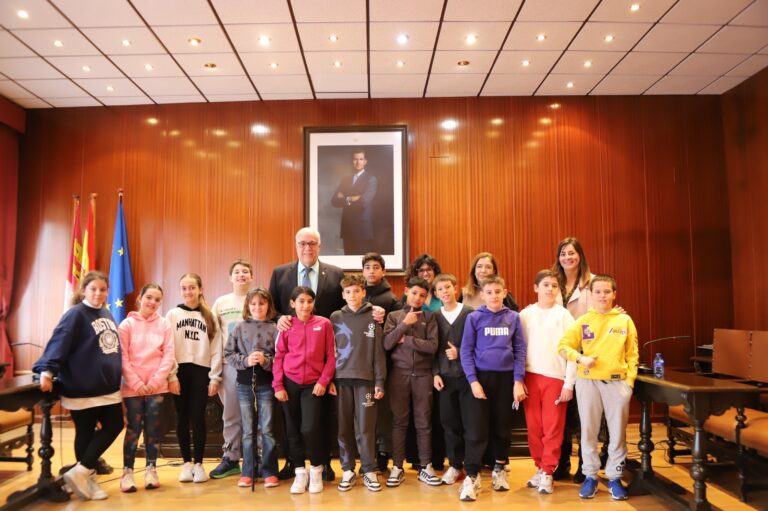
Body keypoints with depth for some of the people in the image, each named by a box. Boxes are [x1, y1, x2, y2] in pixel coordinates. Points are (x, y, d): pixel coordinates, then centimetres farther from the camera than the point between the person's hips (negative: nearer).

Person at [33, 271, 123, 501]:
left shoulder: (107, 314, 11)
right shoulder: (75, 314, -12)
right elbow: (59, 342, -24)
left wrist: (116, 376, 21)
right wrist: (47, 370, -37)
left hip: (108, 386, 8)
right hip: (83, 387, -8)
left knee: (114, 426, 9)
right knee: (85, 433, 4)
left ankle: (82, 473, 19)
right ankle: (86, 477, 18)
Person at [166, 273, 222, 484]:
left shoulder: (210, 316, 6)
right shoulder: (173, 314, 6)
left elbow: (216, 348, 2)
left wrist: (215, 377, -3)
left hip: (201, 371, 0)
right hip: (179, 371, 1)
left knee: (198, 417, 0)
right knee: (182, 417, 6)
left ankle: (198, 463, 11)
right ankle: (186, 463, 16)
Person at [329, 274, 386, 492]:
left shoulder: (373, 317, 2)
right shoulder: (336, 317, 7)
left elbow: (379, 352, 1)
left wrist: (379, 382, -3)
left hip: (365, 379, -2)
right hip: (341, 379, 2)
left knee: (365, 428, 1)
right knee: (344, 427, 6)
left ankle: (369, 471, 12)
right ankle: (348, 470, 17)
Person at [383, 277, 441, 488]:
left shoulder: (429, 317, 6)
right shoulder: (394, 316, 7)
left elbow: (432, 346, -6)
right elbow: (387, 344, -5)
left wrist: (406, 339, -8)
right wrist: (404, 324, -12)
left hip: (423, 374, 0)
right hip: (399, 373, 0)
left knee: (424, 422, 6)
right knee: (399, 421, 5)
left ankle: (425, 467, 16)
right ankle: (397, 467, 14)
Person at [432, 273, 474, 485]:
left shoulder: (470, 313, -3)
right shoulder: (435, 316, 7)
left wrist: (460, 352, -11)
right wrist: (435, 373, 0)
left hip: (466, 374, -3)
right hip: (445, 377, 3)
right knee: (449, 423, 6)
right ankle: (455, 465, 20)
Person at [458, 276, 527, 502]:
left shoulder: (513, 317, 3)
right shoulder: (474, 318, -2)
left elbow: (520, 350, 4)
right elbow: (466, 351, -3)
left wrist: (518, 380, -4)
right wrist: (473, 380, -11)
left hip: (506, 378, 2)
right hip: (481, 377, -2)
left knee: (502, 427, 13)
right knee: (476, 430, -3)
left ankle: (500, 470, 31)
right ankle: (472, 477, 7)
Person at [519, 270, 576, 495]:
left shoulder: (564, 315, 1)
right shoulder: (525, 314, 5)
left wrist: (569, 383, -6)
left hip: (556, 377, -2)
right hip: (530, 376, 2)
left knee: (553, 427, 1)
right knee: (534, 426, 6)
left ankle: (548, 472, 12)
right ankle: (540, 467, 21)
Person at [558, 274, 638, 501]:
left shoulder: (625, 320, 4)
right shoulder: (583, 321, 2)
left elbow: (632, 354, 5)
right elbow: (563, 345, 2)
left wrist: (630, 381, -2)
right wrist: (580, 358, -15)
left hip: (617, 382, 0)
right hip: (588, 382, 0)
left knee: (618, 432, 6)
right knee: (588, 431, 7)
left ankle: (614, 478, 20)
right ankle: (590, 476, 20)